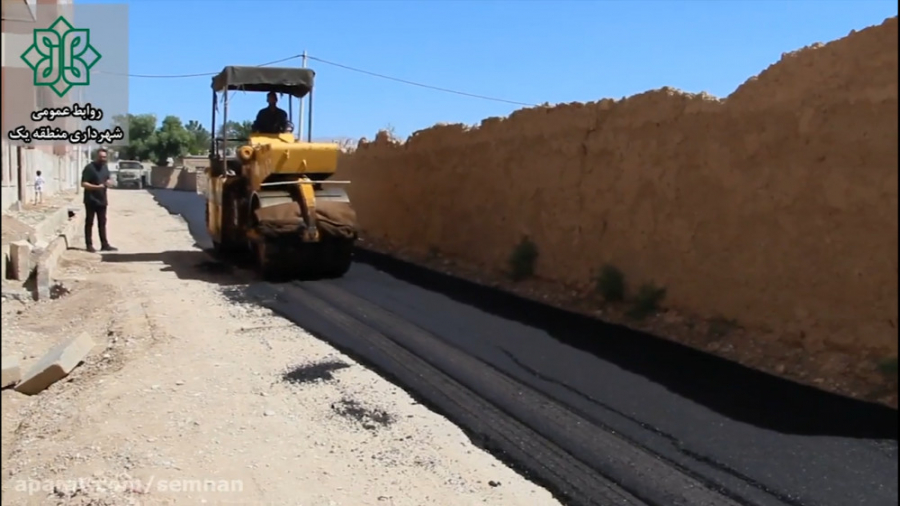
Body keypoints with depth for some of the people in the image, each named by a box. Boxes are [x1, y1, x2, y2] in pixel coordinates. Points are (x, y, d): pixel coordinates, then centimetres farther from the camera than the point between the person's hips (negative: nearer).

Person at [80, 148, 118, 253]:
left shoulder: (105, 167, 11)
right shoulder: (89, 168, -12)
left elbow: (108, 179, 20)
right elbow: (83, 184, -17)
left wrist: (109, 182, -4)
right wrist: (97, 187, -28)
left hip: (102, 200, 7)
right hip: (91, 201, -7)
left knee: (102, 223, 10)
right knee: (89, 223, 2)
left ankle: (105, 245, 14)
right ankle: (89, 245, 7)